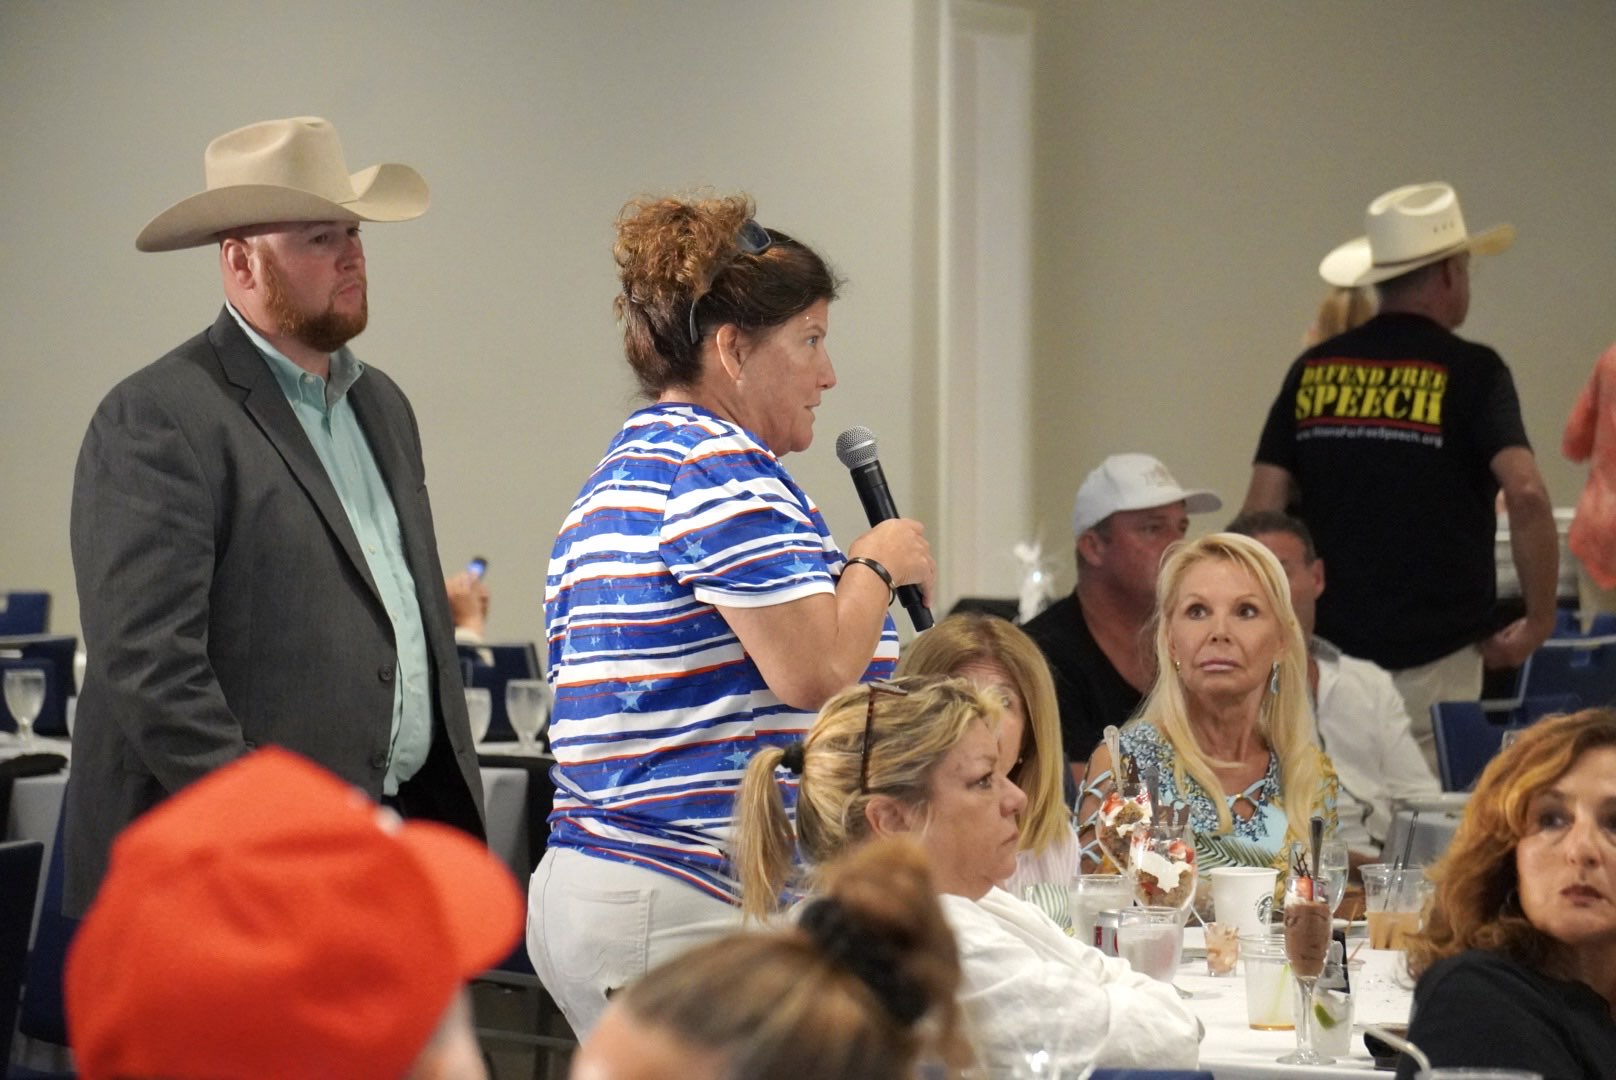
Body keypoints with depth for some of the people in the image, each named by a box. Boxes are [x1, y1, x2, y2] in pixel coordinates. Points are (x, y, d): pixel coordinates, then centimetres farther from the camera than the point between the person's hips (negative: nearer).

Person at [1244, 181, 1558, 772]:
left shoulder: (1312, 370, 6)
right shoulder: (1469, 371, -6)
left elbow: (1258, 516, 1)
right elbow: (1526, 495, -20)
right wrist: (1539, 620, -8)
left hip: (1328, 653, 4)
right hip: (1432, 657, -4)